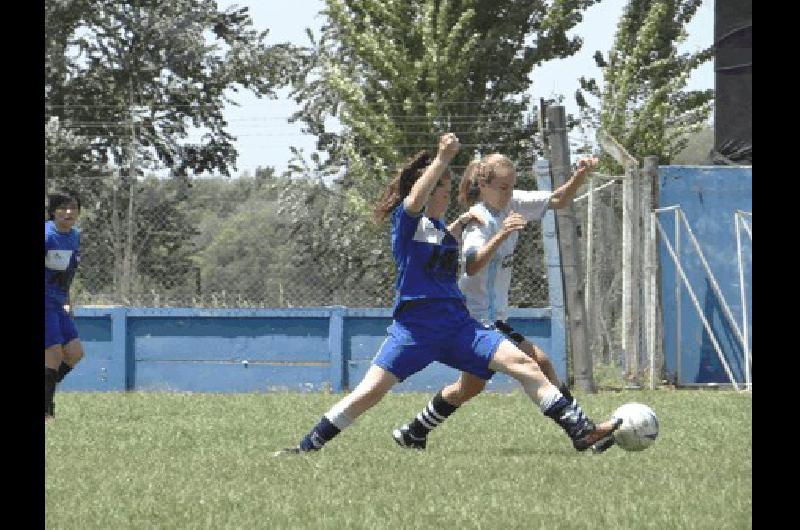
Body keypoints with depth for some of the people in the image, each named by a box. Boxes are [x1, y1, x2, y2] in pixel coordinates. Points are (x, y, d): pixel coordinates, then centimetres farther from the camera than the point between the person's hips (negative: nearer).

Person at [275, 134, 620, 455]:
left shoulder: (444, 228, 21)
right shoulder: (406, 220, 0)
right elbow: (414, 200, -25)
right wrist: (442, 159, -32)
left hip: (457, 323, 6)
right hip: (414, 327, -6)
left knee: (521, 363, -10)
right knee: (370, 391, -15)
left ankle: (580, 430, -11)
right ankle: (307, 447, -3)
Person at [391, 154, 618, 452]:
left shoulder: (512, 203, 5)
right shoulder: (480, 220, -19)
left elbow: (558, 201, 10)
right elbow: (472, 266, -36)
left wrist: (581, 175, -8)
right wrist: (502, 235, -46)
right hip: (482, 318, -10)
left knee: (470, 387, 16)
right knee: (540, 364, -13)